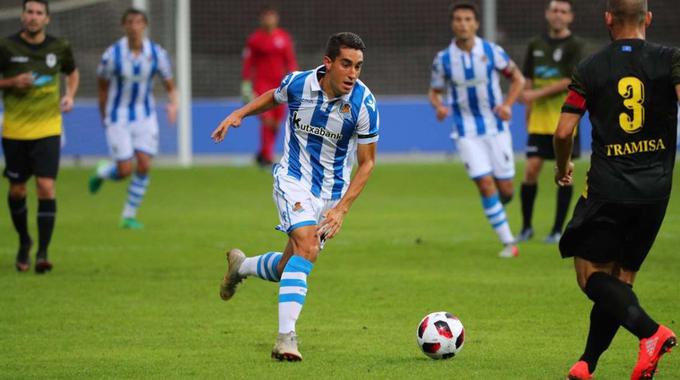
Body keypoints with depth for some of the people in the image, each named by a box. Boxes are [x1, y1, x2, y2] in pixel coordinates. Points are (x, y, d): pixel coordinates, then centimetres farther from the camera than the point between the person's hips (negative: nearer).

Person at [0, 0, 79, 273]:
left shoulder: (59, 48, 1)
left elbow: (72, 73, 20)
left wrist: (70, 95, 3)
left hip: (48, 130, 0)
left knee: (46, 187, -13)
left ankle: (42, 253, -11)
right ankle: (24, 241, 34)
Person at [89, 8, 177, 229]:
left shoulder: (156, 53, -7)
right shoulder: (112, 55, -13)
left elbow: (170, 85, 1)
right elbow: (102, 86, 2)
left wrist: (173, 104, -20)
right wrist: (105, 118, 8)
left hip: (145, 117, 2)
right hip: (118, 117, -2)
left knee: (144, 165, -8)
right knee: (124, 171, -8)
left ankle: (129, 215, 6)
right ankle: (102, 173, 29)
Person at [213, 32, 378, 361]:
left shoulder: (364, 105, -17)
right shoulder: (298, 83, -14)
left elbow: (367, 162, -8)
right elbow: (274, 97, 13)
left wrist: (342, 208, -17)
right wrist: (239, 114, 1)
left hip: (332, 192, 2)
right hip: (293, 179, -2)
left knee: (287, 269, 8)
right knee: (307, 247, -27)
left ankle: (241, 266, 42)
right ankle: (285, 338, -29)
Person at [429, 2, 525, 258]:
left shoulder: (492, 52, -6)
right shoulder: (443, 59, -4)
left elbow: (517, 78, 6)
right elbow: (434, 92, 8)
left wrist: (507, 104, -10)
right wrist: (439, 107, -15)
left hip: (496, 128, 1)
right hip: (467, 133, -1)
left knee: (505, 189, 1)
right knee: (485, 185, -13)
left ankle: (496, 209, 38)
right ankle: (508, 242, -5)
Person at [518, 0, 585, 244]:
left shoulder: (575, 46, -5)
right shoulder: (535, 46, 10)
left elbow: (570, 81, -14)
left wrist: (537, 94, -15)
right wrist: (529, 111, 11)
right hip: (539, 121, 4)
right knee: (531, 170, -3)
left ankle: (558, 230, 7)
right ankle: (526, 227, 8)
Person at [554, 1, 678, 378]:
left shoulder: (590, 68, 1)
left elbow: (564, 132, 0)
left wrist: (562, 167, 20)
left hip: (607, 188, -2)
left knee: (591, 274, 3)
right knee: (622, 278, 13)